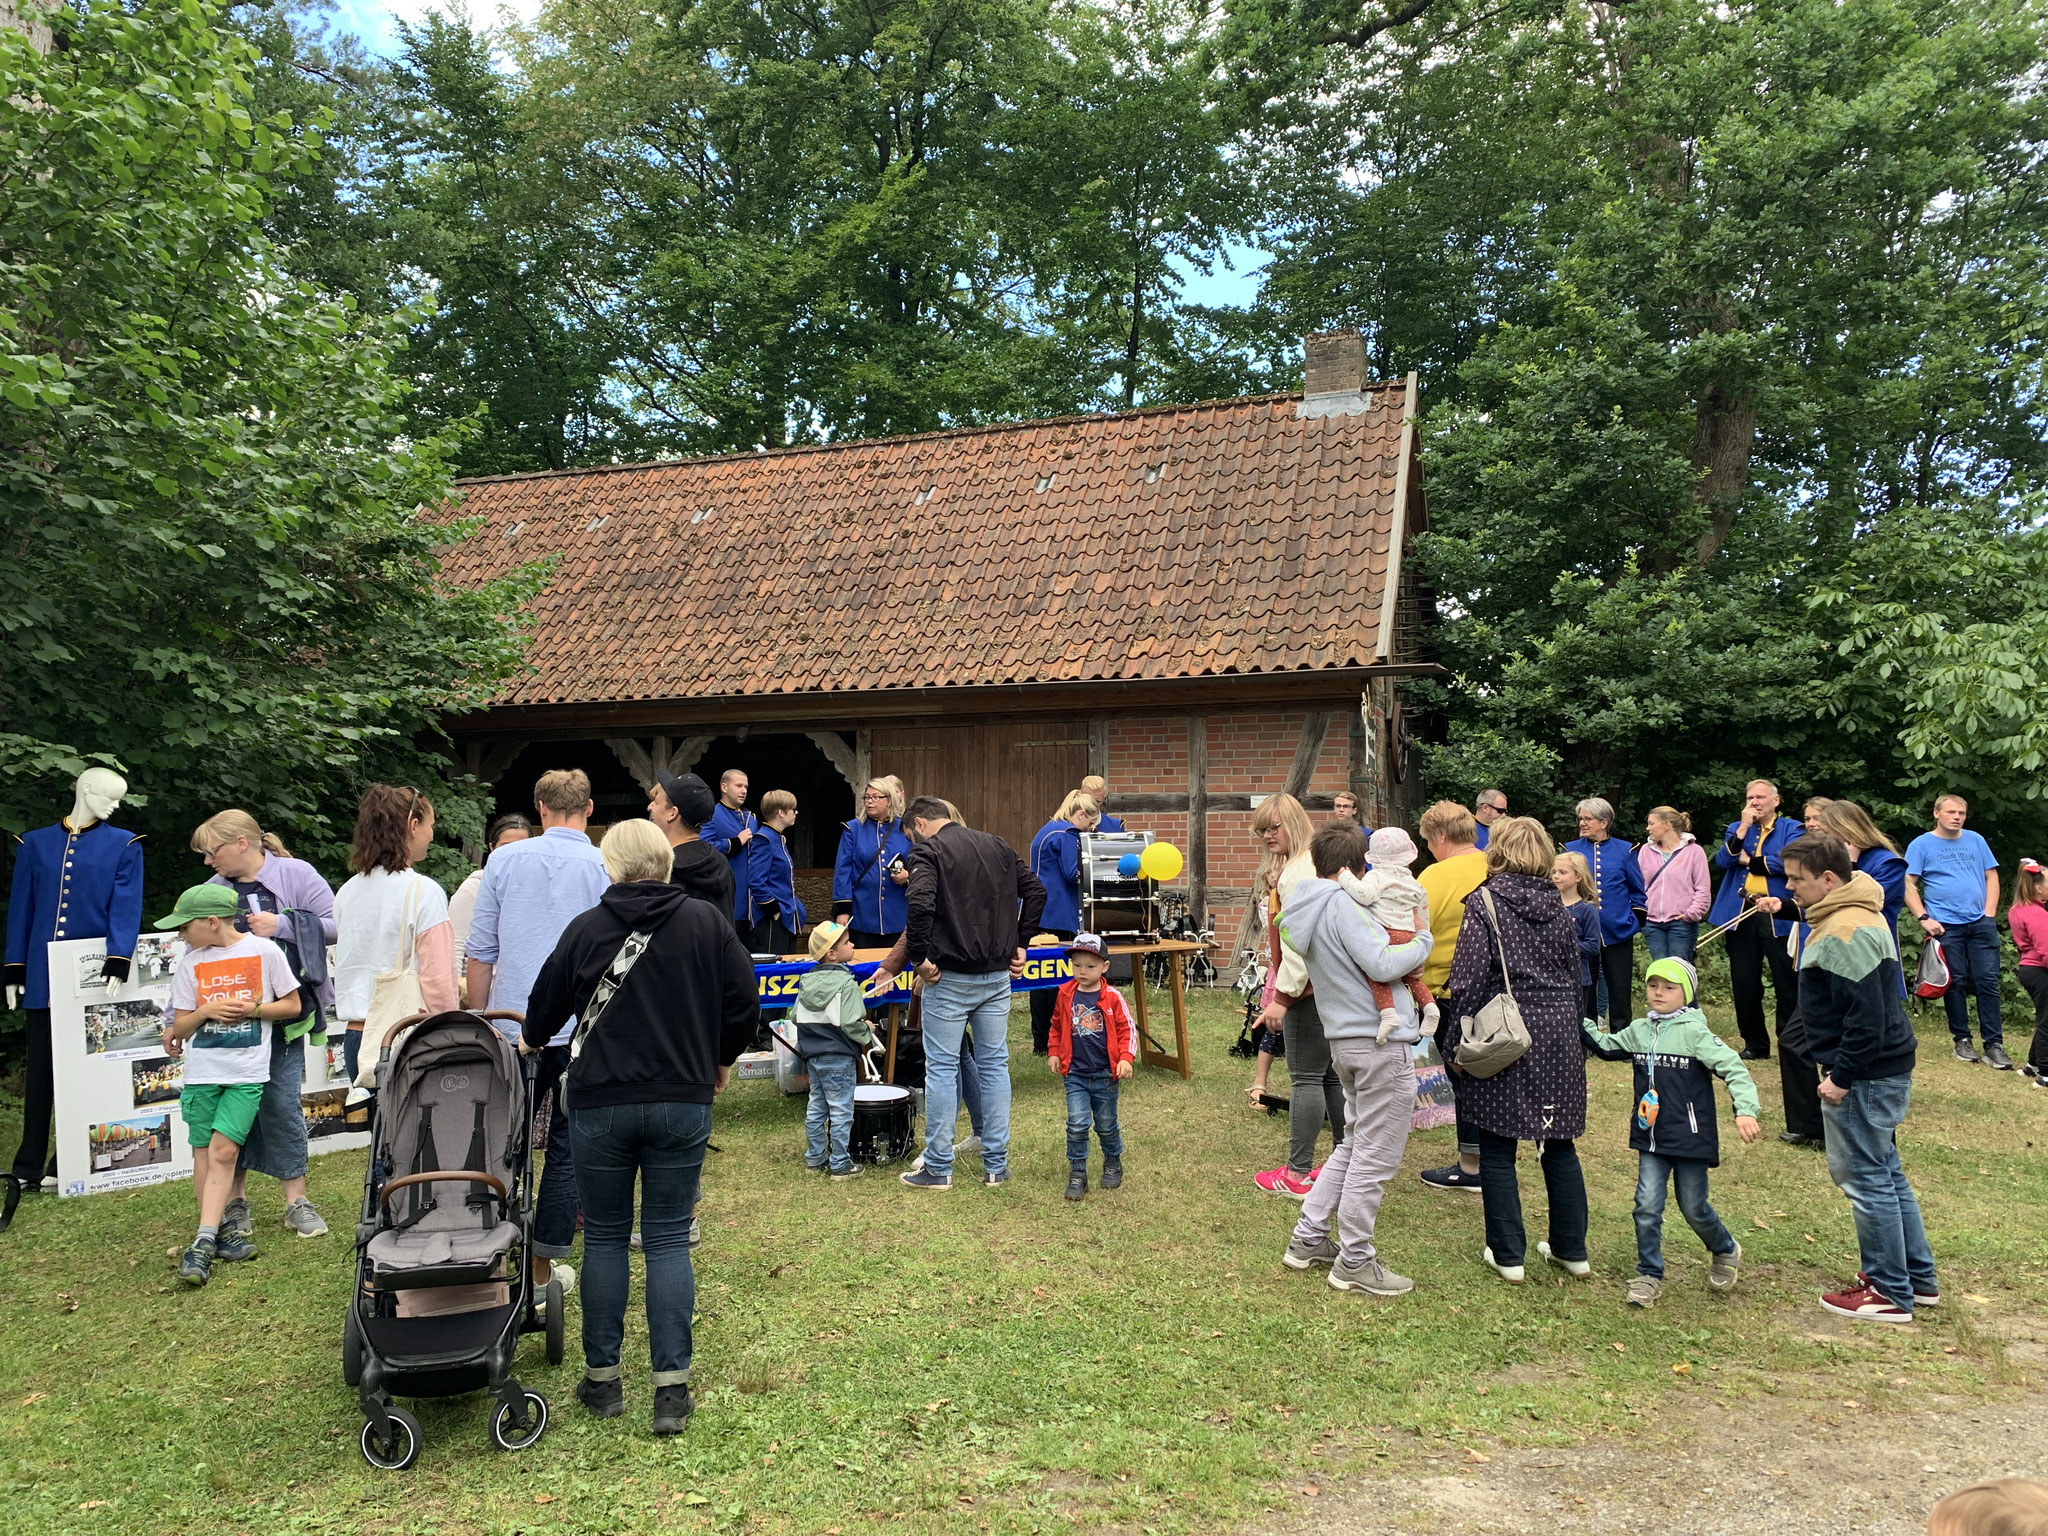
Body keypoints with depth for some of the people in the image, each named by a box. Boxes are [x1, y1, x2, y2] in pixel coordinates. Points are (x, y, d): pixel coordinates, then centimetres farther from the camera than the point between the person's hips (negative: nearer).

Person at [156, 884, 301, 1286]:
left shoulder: (264, 951, -1)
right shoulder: (190, 963, 8)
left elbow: (292, 1005, 4)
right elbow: (179, 1027, 11)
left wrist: (250, 1008, -10)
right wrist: (207, 1011, -8)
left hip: (247, 1071, -3)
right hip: (201, 1071, 4)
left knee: (223, 1150, -10)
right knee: (204, 1152, 2)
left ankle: (204, 1243, -9)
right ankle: (221, 1231, 14)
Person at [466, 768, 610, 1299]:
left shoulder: (505, 860, 2)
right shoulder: (606, 868, -3)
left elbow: (480, 953, 5)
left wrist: (480, 1019, 15)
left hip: (511, 1024, 2)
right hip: (581, 1030, -2)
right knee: (567, 1146, 7)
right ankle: (542, 1267, 10)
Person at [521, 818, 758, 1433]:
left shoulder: (585, 929, -1)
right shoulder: (706, 922, -3)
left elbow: (544, 1008, 12)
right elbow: (743, 1003, 0)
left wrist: (531, 1040, 34)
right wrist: (722, 1061, 18)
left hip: (600, 1104, 0)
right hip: (683, 1101, 0)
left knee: (604, 1239, 12)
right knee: (669, 1242, 5)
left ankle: (602, 1380, 20)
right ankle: (672, 1390, 4)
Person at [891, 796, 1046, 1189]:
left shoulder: (927, 851, -7)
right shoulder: (997, 846, 12)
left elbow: (920, 904, -24)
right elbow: (1035, 890, 11)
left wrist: (919, 957, -15)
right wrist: (1019, 943, 13)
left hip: (950, 978, -5)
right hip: (997, 976, 5)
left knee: (942, 1068, 2)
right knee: (994, 1065, 11)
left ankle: (938, 1168, 8)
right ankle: (996, 1165, 16)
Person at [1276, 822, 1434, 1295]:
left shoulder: (1305, 908, 13)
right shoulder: (1342, 902, -16)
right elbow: (1380, 964, -21)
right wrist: (1422, 943, -6)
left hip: (1345, 1039, 10)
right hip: (1383, 1042, -10)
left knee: (1354, 1145, 21)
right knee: (1375, 1157, 1)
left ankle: (1308, 1239, 25)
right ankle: (1354, 1262, 9)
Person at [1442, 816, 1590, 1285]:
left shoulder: (1484, 903, -9)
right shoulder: (1556, 906, 8)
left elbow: (1468, 980, -13)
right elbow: (1574, 975, 15)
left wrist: (1454, 1045, -6)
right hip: (1559, 1038, 6)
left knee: (1497, 1150, 4)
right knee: (1560, 1145, 14)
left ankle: (1508, 1256, 9)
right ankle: (1571, 1250, 23)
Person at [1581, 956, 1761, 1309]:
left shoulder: (1695, 1033, -12)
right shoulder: (1639, 1031, 5)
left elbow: (1734, 1068, -17)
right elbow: (1605, 1046, 20)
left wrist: (1744, 1110, -30)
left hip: (1690, 1138, -4)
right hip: (1651, 1138, 4)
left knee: (1694, 1208, 10)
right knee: (1647, 1205, -6)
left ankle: (1725, 1252, 40)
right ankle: (1649, 1276, 8)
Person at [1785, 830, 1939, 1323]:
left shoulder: (1845, 934, -23)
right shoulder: (1856, 915, 12)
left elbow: (1866, 1018, -26)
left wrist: (1843, 1076, -20)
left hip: (1865, 1078, -11)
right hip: (1887, 1070, 11)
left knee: (1866, 1178, 0)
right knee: (1885, 1173, 20)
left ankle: (1890, 1294, 11)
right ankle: (1918, 1277, 31)